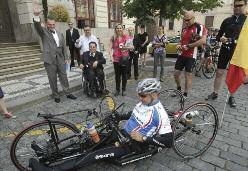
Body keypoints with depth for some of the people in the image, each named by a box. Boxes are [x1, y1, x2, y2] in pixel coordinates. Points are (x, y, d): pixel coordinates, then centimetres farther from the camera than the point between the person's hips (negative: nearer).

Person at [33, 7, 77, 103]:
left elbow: (64, 47, 14)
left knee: (64, 77, 10)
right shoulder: (43, 32, 1)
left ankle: (67, 93, 22)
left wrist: (66, 58, 10)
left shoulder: (60, 34, 13)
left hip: (60, 59, 4)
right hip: (49, 59, -3)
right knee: (52, 79, 4)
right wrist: (36, 16, -41)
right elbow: (37, 26, -21)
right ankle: (56, 96, 18)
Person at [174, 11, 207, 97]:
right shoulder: (184, 29, 13)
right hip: (181, 54, 6)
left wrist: (188, 46, -19)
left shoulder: (199, 27, -7)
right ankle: (178, 89, 30)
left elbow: (203, 41, -20)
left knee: (188, 75, -1)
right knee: (176, 73, 7)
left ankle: (185, 94, 10)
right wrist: (179, 45, 4)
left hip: (191, 56, -6)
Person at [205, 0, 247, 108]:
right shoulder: (227, 21, 8)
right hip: (225, 50, 1)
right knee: (219, 73, 2)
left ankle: (231, 97, 16)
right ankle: (215, 93, 13)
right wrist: (220, 39, -11)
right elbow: (218, 35, 10)